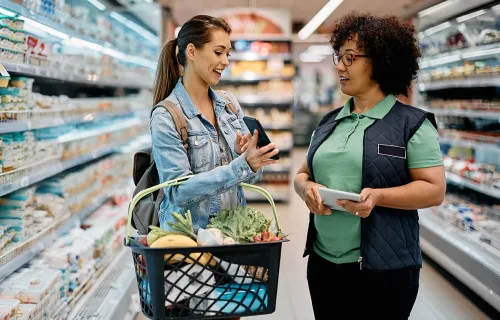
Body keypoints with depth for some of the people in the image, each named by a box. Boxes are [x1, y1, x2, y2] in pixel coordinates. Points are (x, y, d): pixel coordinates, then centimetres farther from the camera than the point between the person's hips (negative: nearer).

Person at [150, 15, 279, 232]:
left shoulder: (230, 104, 8)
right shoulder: (165, 117, -8)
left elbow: (251, 176, 12)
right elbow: (178, 189, -15)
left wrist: (244, 154, -9)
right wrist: (243, 164, -21)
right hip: (188, 234, -4)